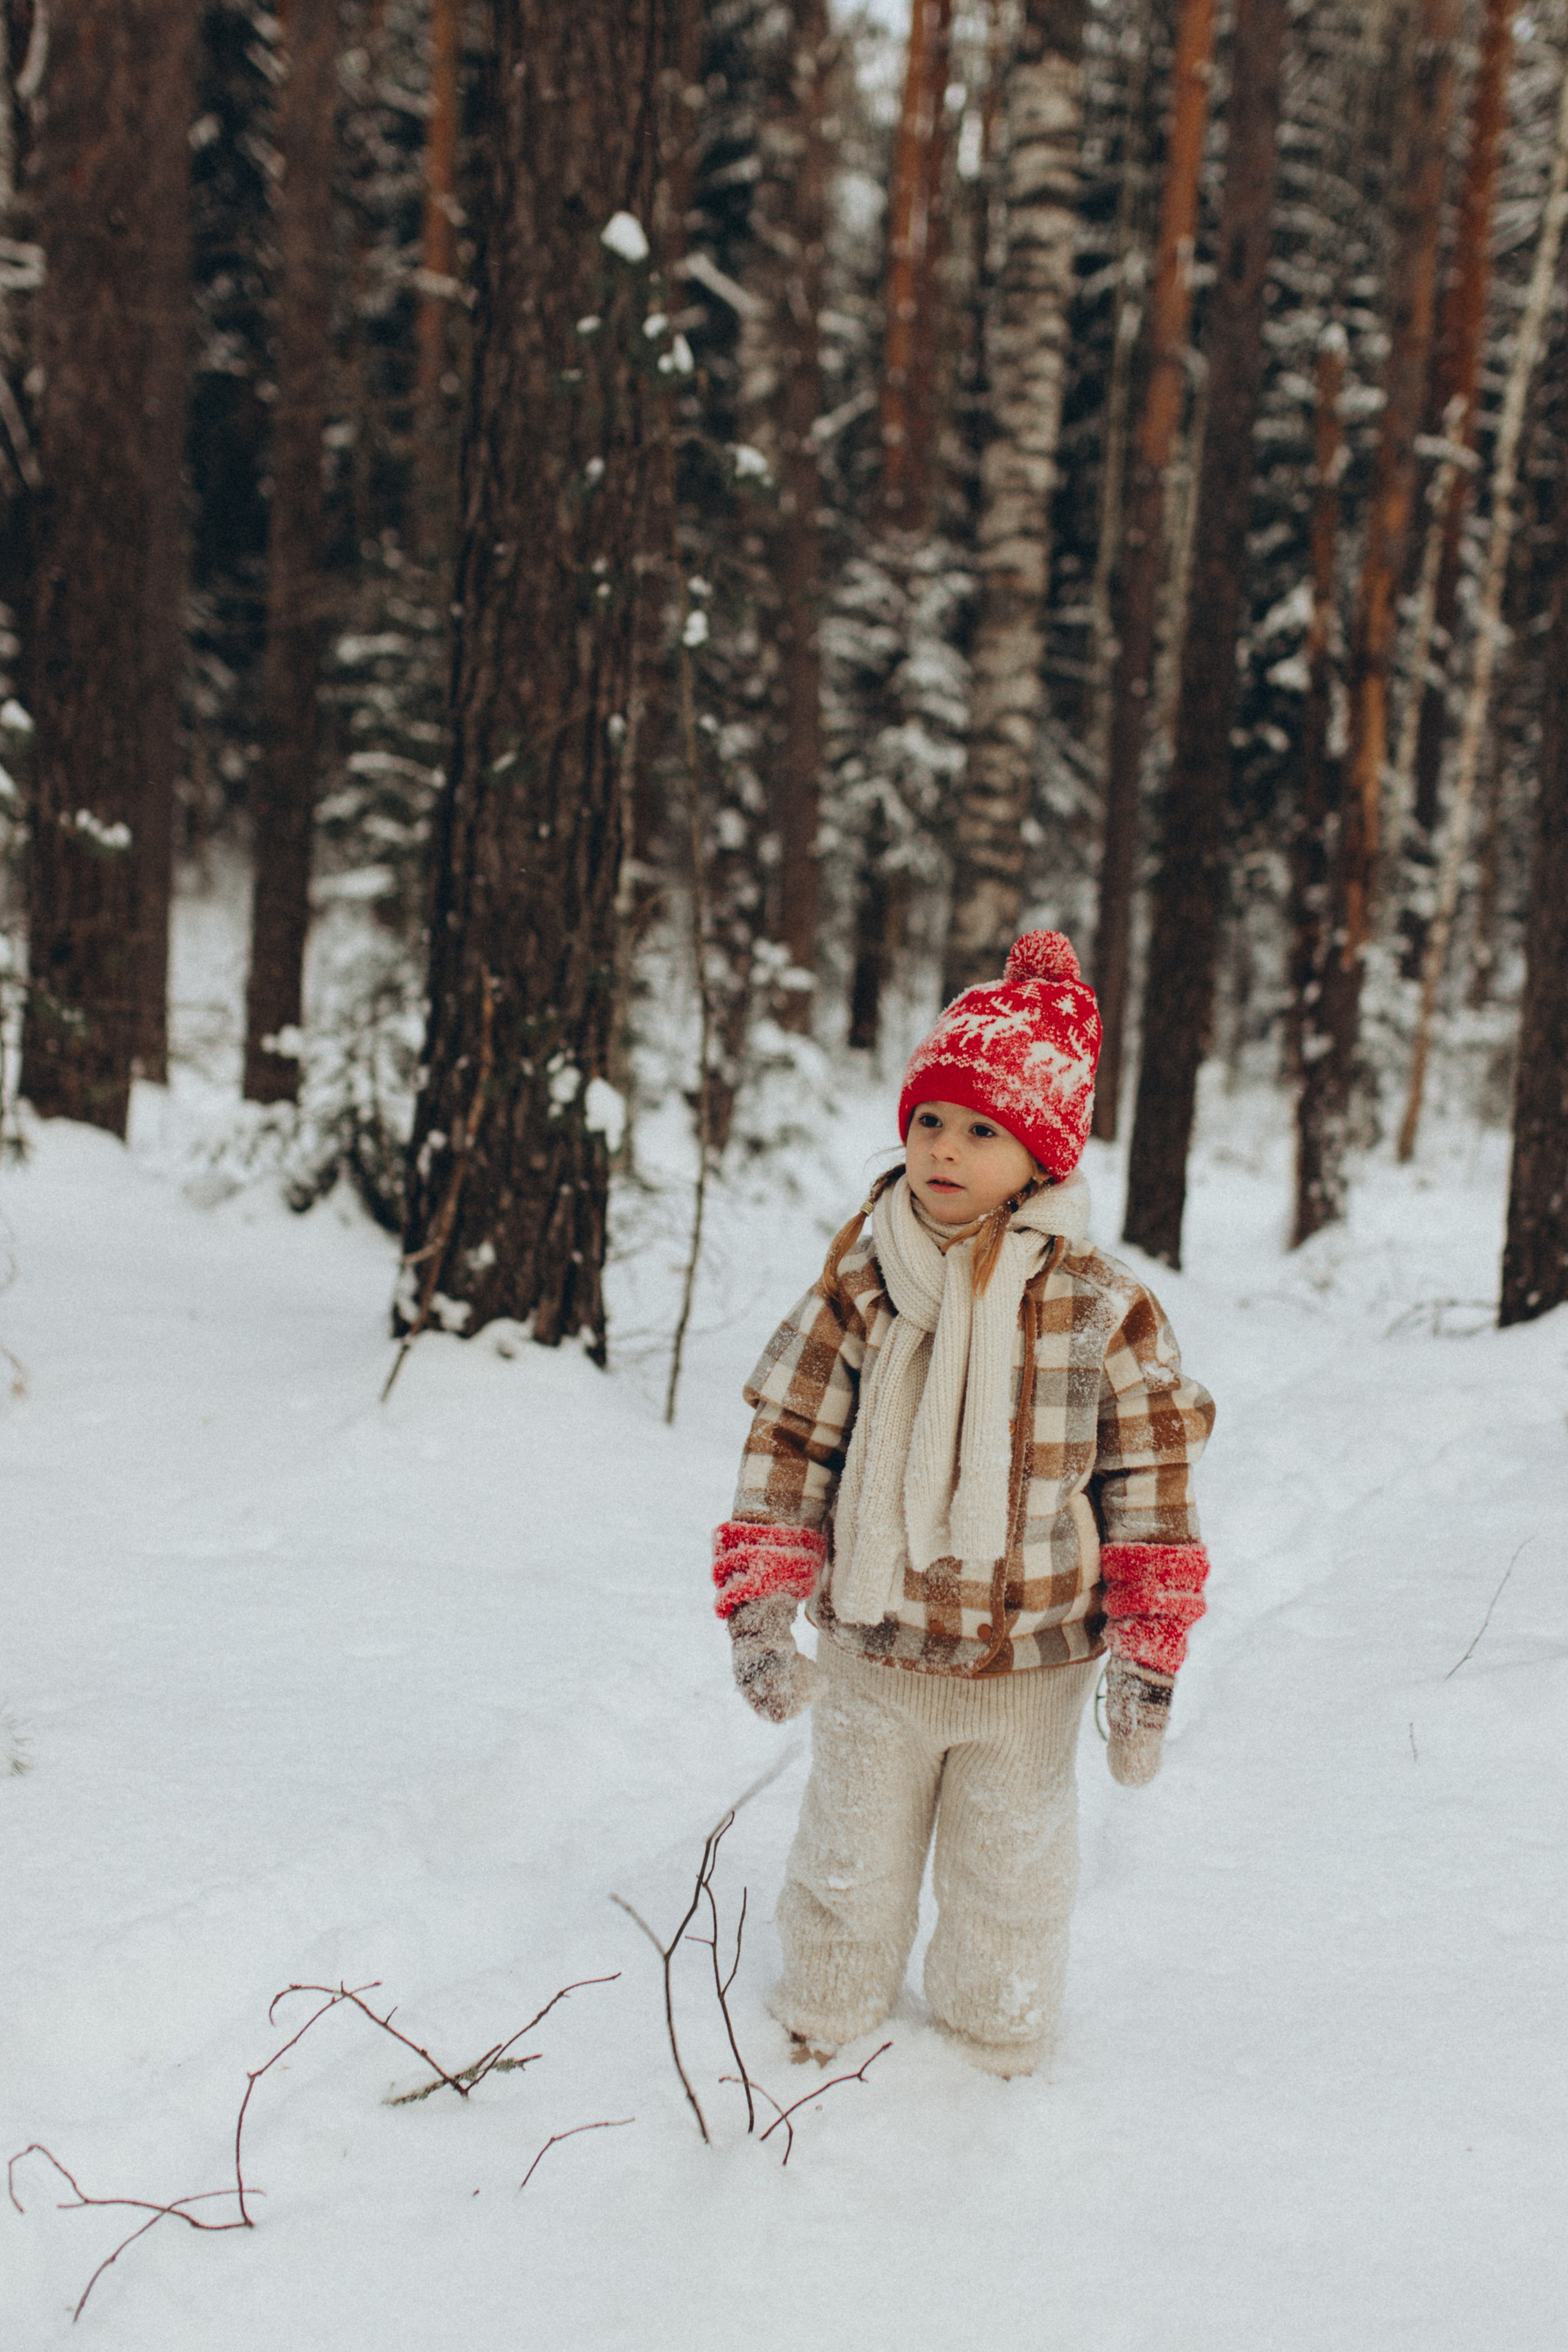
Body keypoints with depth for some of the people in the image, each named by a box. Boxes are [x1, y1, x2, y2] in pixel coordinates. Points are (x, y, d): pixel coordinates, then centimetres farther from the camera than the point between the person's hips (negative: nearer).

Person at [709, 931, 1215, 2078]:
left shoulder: (1104, 1308, -10)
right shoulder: (859, 1287, -8)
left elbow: (1151, 1484, -4)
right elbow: (788, 1447, -2)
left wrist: (1149, 1657, -4)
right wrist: (760, 1604, -8)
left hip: (1029, 1670, -1)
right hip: (872, 1651, 1)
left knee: (1010, 1884, 17)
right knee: (852, 1866, 18)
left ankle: (1000, 2059, 40)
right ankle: (826, 2033, 40)